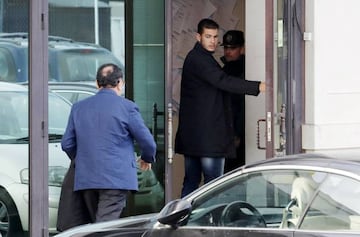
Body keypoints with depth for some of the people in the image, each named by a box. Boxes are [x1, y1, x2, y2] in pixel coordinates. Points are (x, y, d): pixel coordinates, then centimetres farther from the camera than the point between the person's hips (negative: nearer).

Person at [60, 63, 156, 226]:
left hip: (85, 179, 5)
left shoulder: (78, 107, 11)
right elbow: (147, 141, 0)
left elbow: (67, 144, 13)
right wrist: (147, 159, 23)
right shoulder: (126, 107, -3)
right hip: (116, 178, -5)